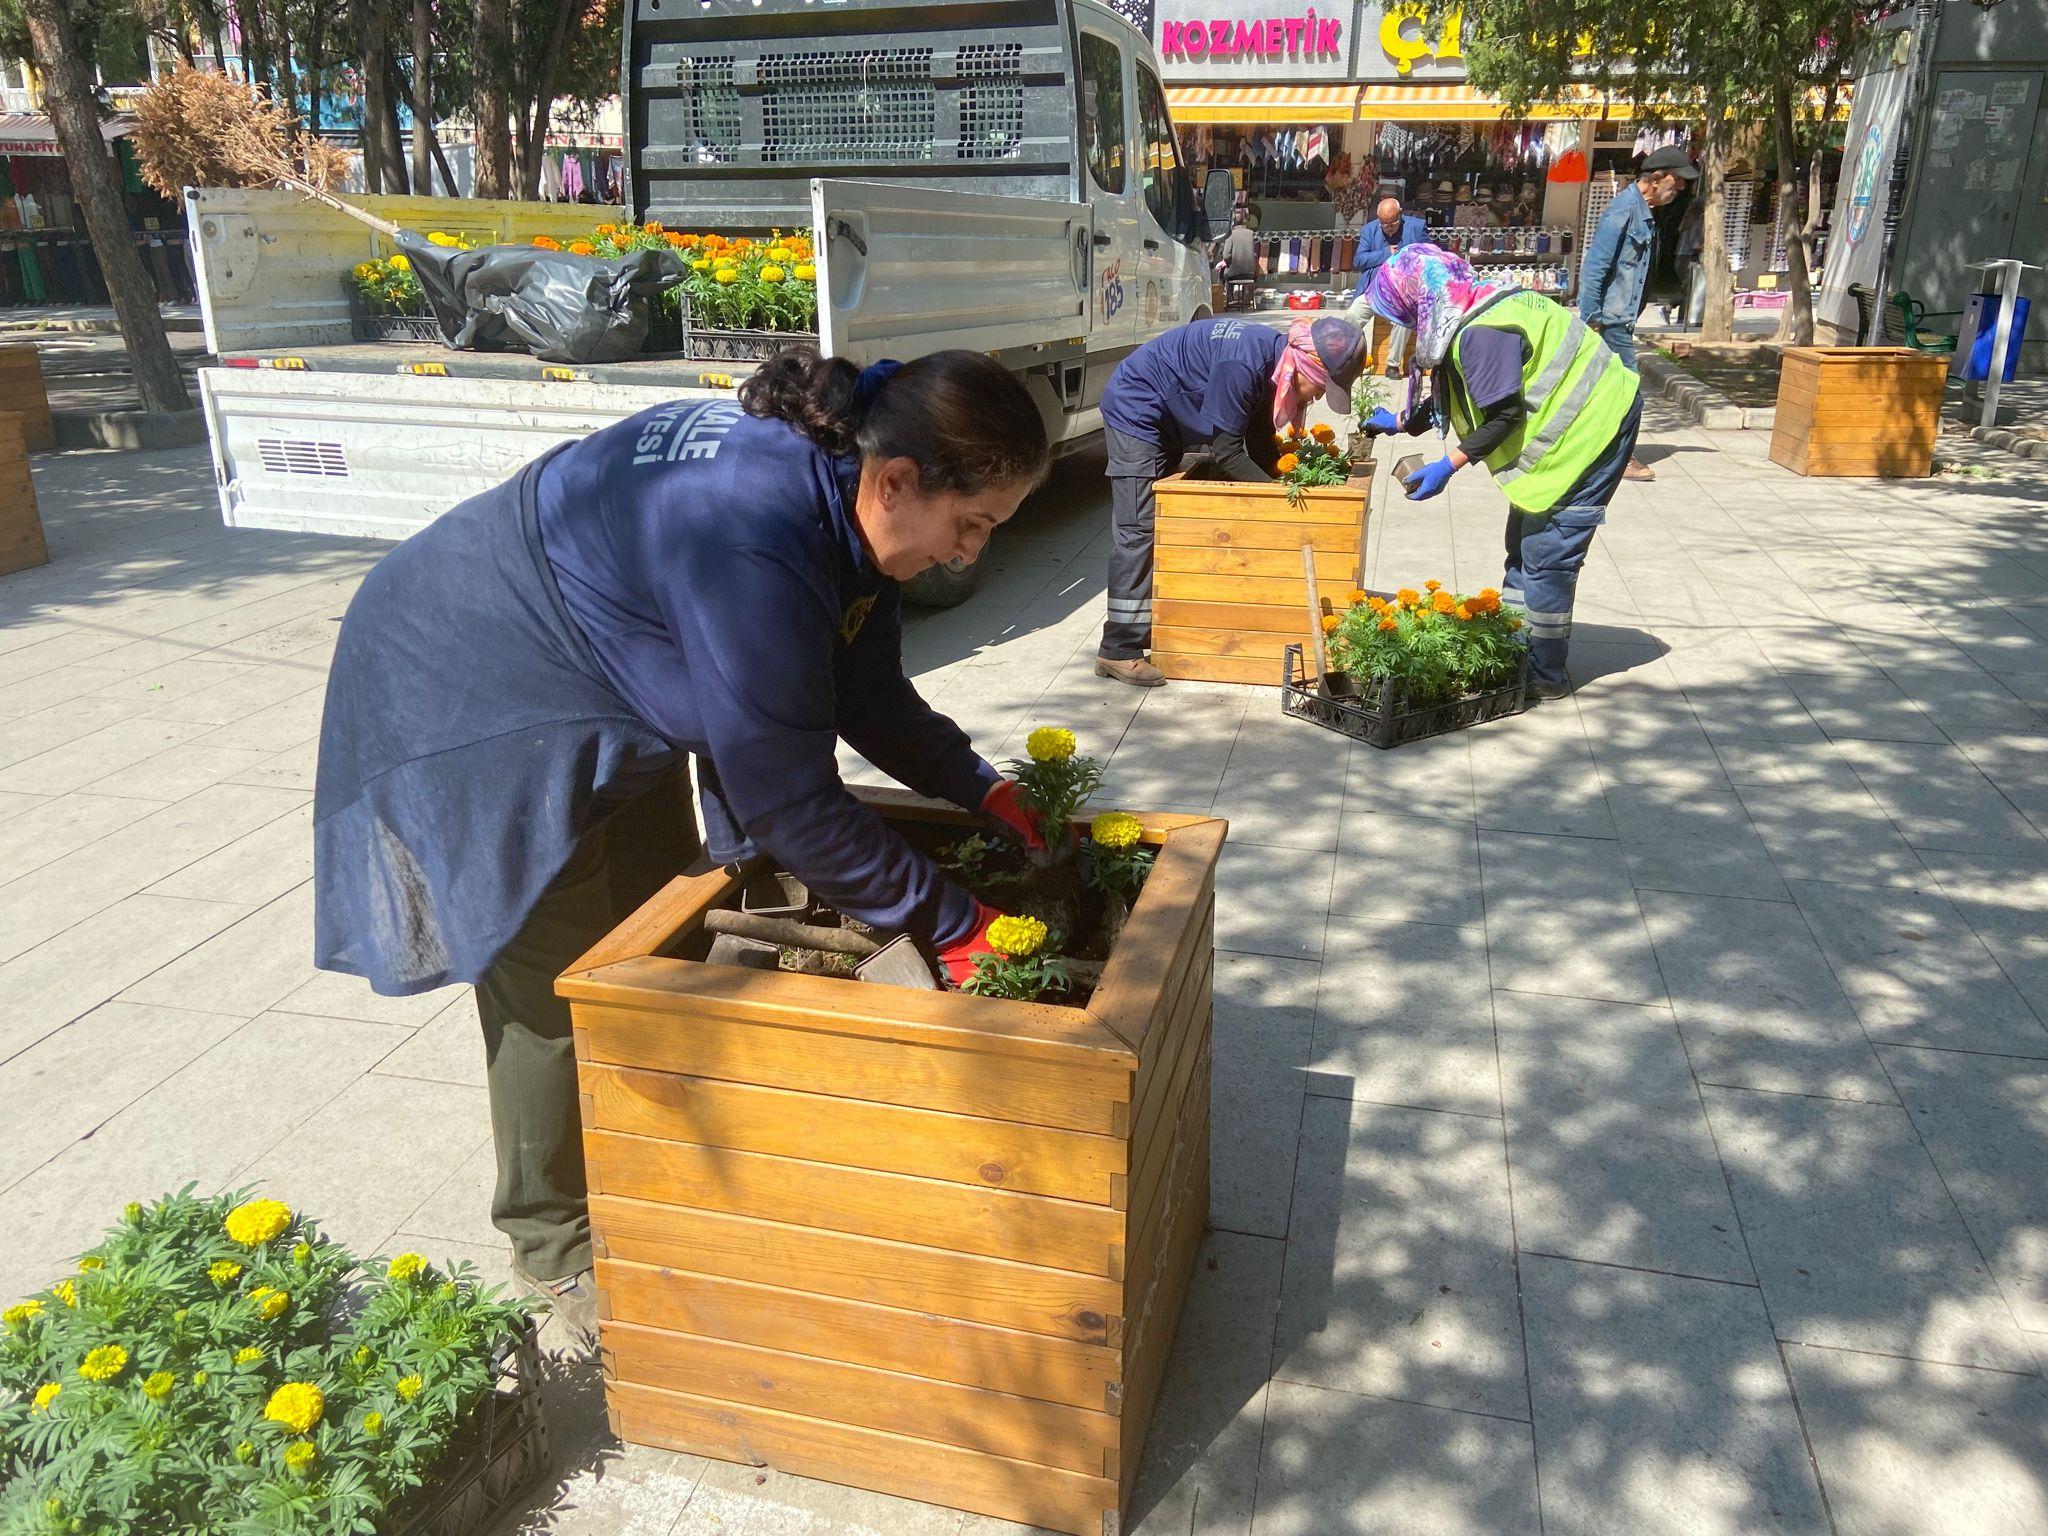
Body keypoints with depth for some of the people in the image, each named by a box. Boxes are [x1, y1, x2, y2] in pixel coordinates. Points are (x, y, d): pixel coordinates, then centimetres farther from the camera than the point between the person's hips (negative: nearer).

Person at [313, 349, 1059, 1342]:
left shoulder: (832, 491, -11)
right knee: (562, 988, 1)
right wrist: (950, 925, -24)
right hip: (476, 703, -9)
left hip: (615, 701, 9)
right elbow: (785, 801, -33)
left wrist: (982, 791, -8)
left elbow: (867, 693, 2)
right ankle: (557, 1248, 24)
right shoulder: (754, 546, -40)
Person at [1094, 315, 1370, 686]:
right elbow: (1227, 451, -27)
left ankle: (1155, 629, 20)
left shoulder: (1273, 358, -2)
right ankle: (1118, 652, -12)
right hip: (1135, 411, -10)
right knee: (1139, 531, -13)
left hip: (1164, 423, 10)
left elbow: (1261, 446, 6)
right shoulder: (1243, 363, -31)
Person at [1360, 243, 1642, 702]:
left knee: (1546, 557, -4)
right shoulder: (1469, 311, 5)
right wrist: (1400, 422, 19)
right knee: (1524, 544, 16)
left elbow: (1504, 414, -26)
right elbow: (1456, 397, 16)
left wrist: (1448, 466, -21)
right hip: (1580, 420, 11)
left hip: (1590, 428, -11)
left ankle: (1544, 677, 6)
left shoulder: (1480, 333, -27)